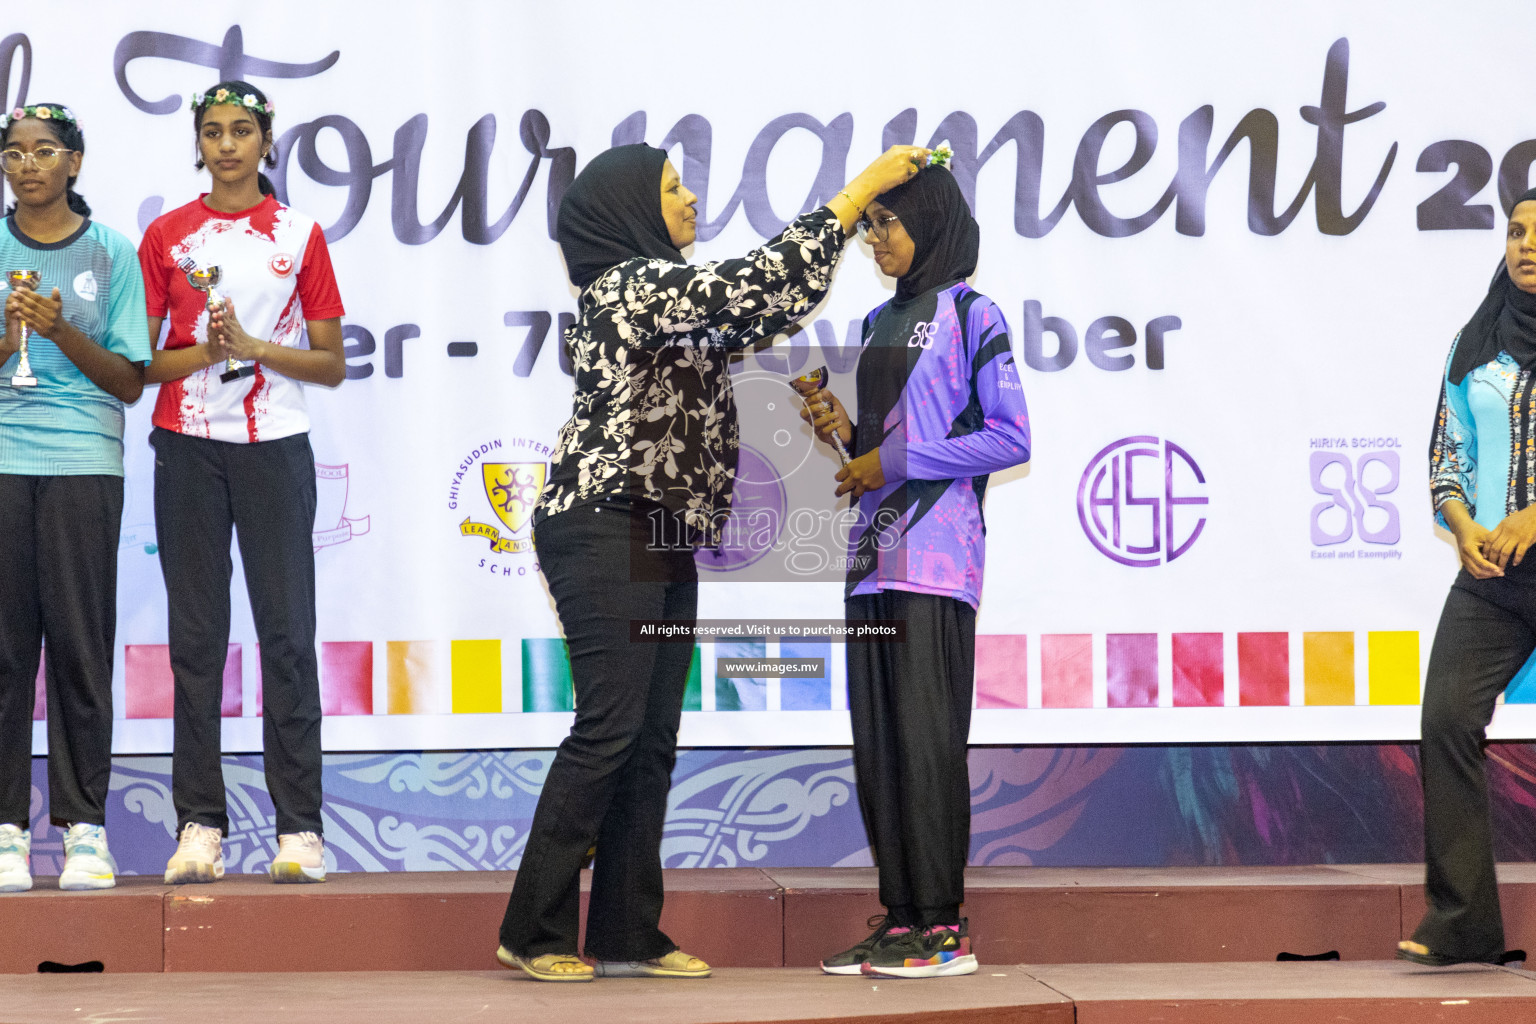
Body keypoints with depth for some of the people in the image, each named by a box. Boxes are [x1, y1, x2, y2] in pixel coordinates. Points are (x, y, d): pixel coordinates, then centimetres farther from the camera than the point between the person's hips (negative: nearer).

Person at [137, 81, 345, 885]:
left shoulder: (300, 236, 7)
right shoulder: (166, 237, 8)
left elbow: (331, 364, 5)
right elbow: (136, 360, 6)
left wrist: (253, 346, -9)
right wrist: (205, 352, -11)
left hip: (275, 447, -1)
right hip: (188, 448, 1)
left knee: (287, 632, -4)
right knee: (195, 636, 0)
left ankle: (299, 827, -2)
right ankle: (200, 826, 3)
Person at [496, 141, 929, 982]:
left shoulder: (659, 295, 20)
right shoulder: (634, 284, -10)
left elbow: (765, 310, 25)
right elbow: (757, 286, -18)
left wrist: (852, 217, 19)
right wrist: (859, 191, -13)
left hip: (659, 541, 10)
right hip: (606, 529, -10)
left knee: (652, 738, 6)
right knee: (609, 726, -12)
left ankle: (626, 933, 7)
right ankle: (535, 932, -8)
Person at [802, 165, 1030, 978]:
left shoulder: (969, 316, -2)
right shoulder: (881, 324, 19)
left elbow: (1011, 438, -9)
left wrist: (894, 464, -10)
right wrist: (844, 432, 2)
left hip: (935, 558, -7)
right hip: (874, 554, 7)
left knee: (924, 734, -9)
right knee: (875, 739, 4)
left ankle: (943, 927, -6)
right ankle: (900, 918, 8)